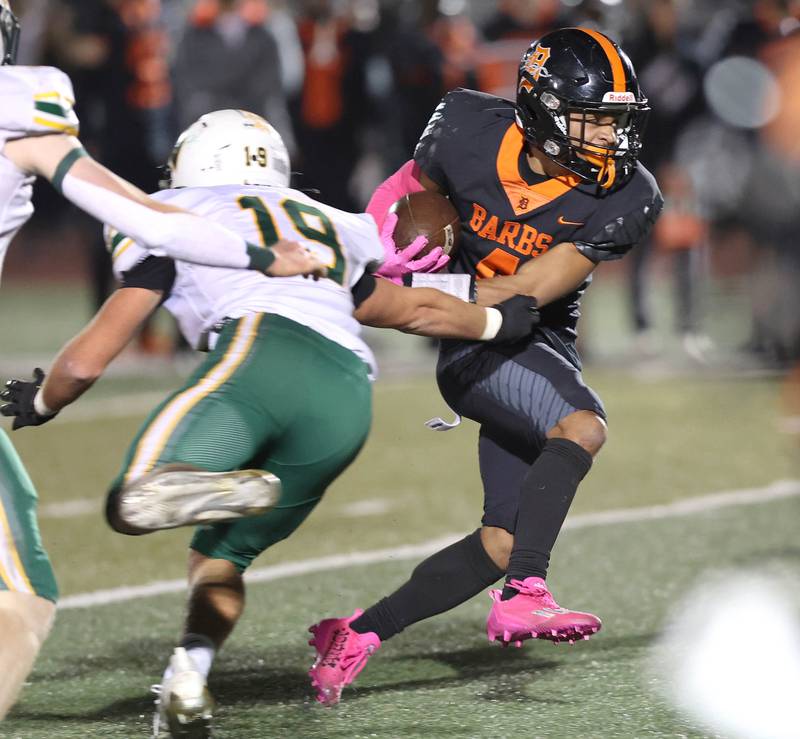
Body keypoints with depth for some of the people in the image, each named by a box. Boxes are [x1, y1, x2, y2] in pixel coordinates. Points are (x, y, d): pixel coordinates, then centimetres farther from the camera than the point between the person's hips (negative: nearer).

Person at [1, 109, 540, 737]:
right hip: (349, 401, 5)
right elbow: (410, 308, 47)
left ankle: (227, 488, -45)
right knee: (221, 554, 19)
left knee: (135, 506, -17)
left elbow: (89, 360, 20)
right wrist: (498, 322, 65)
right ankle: (188, 685, -6)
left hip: (262, 351, -5)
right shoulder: (327, 227, 35)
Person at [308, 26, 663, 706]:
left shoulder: (626, 199, -16)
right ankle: (523, 597, -39)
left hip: (543, 349, 4)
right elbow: (409, 188, 9)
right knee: (584, 424, -32)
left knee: (504, 544, 4)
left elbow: (525, 293, -20)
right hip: (475, 348, -4)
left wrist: (403, 289, -23)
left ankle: (360, 633, 17)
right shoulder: (470, 131, -14)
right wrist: (383, 244, -10)